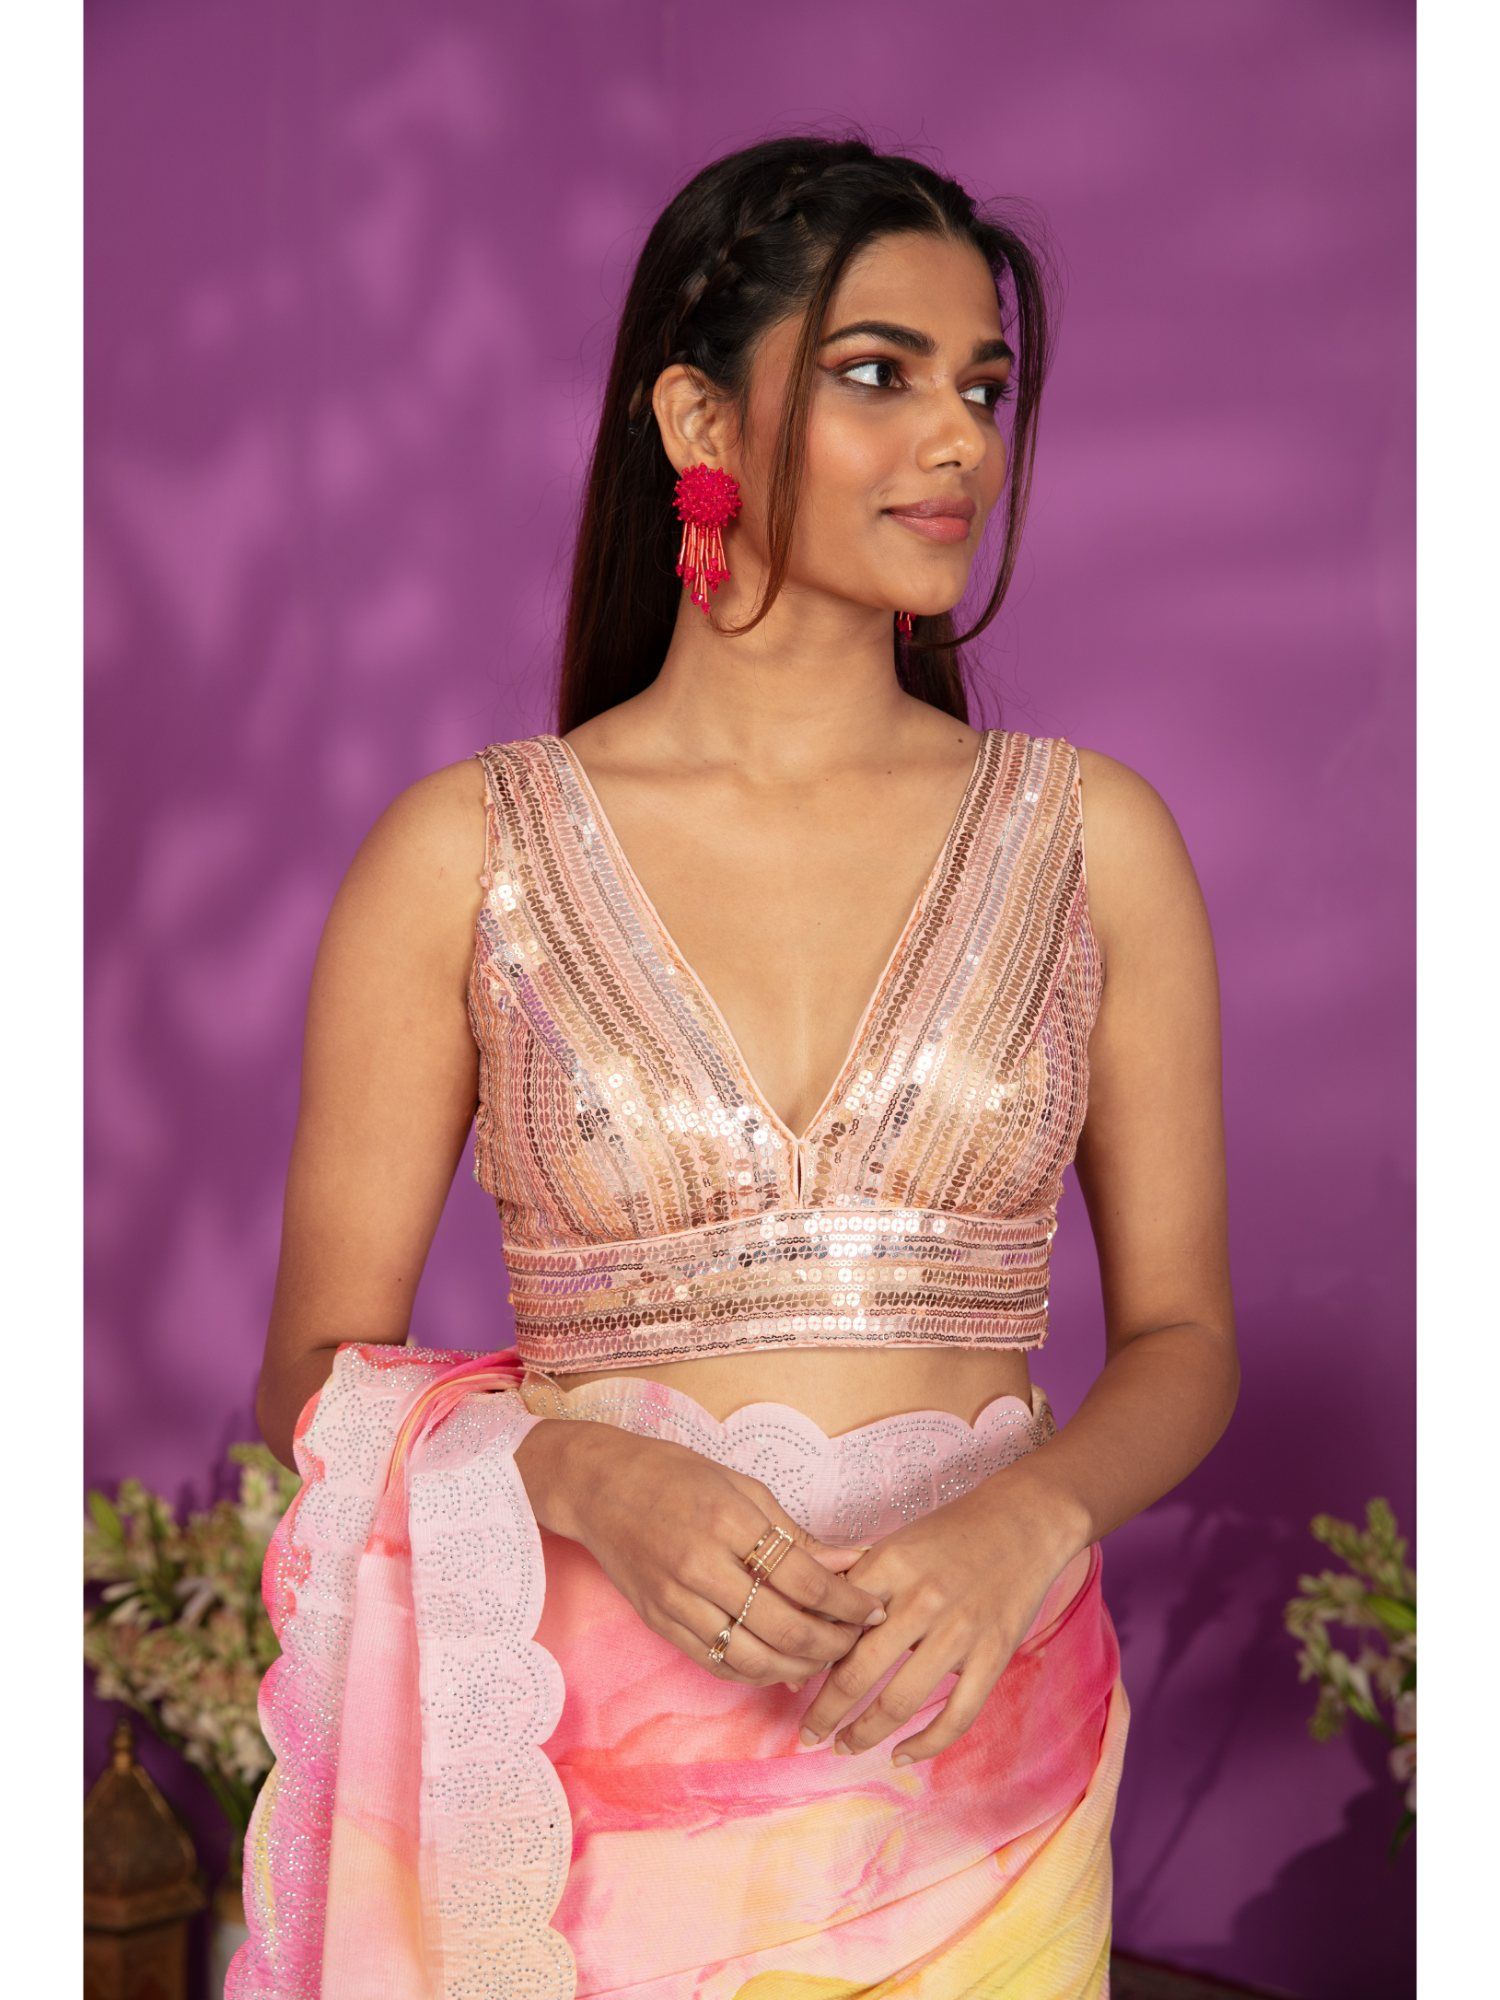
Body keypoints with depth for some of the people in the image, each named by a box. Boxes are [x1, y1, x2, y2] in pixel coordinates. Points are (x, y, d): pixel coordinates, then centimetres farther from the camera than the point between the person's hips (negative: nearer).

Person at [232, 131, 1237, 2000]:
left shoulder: (1087, 837, 1)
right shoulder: (465, 850, -4)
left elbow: (1182, 1337, 5)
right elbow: (323, 1373, -1)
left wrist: (1033, 1519, -15)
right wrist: (583, 1476, -20)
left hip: (973, 1771, 2)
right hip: (589, 1770, -1)